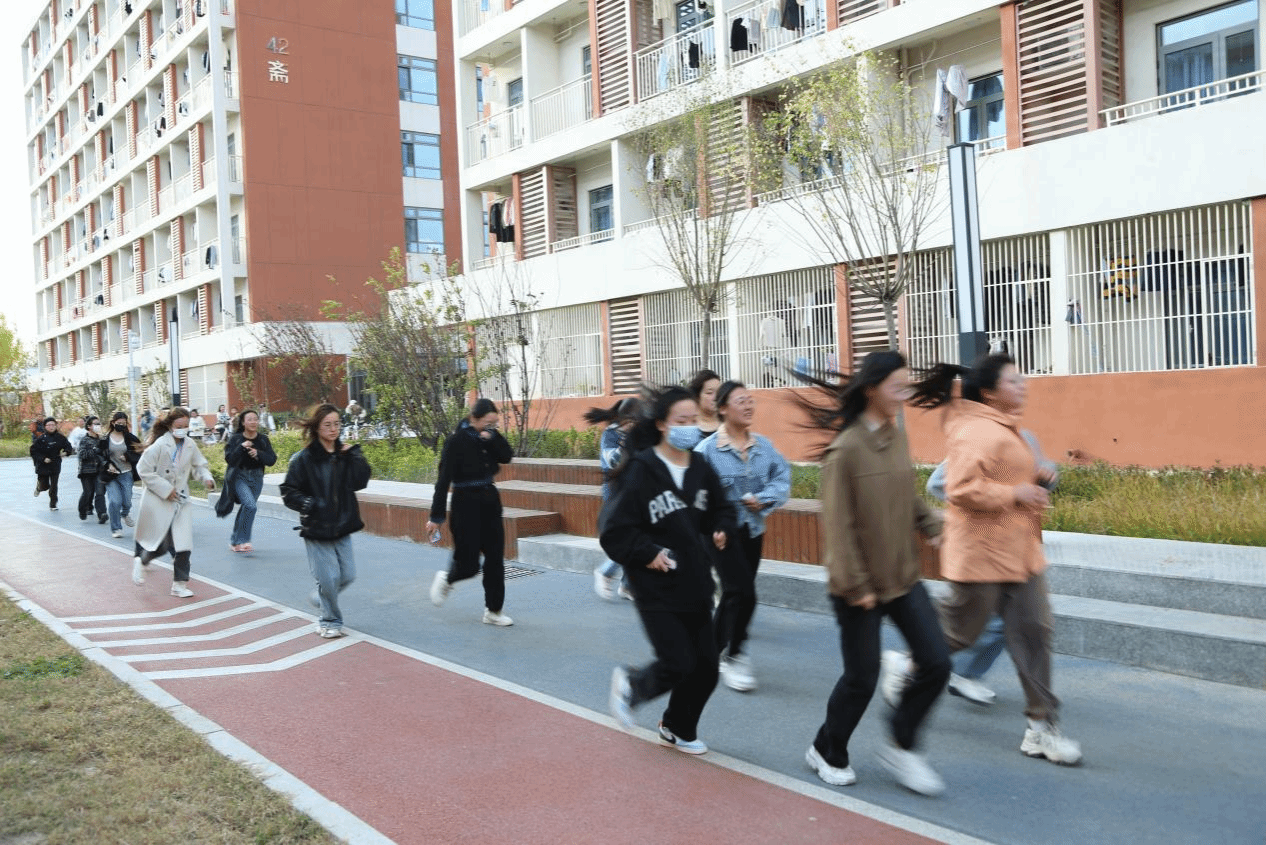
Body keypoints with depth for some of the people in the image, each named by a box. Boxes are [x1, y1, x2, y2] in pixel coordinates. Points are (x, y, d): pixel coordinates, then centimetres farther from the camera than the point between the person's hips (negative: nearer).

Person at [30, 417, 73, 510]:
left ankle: (53, 505, 13)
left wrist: (66, 452, -11)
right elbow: (34, 451, -7)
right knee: (45, 486, 4)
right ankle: (38, 487, 41)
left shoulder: (60, 438, -1)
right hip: (43, 467, -2)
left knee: (54, 486, 1)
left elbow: (68, 447, 10)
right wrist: (43, 459, -18)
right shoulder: (41, 439, -9)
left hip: (56, 466, 2)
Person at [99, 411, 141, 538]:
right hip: (111, 475, -1)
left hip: (126, 475, 1)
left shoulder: (130, 438, 2)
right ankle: (116, 529, 2)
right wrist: (108, 465, -10)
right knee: (115, 501, -12)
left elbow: (138, 454, 5)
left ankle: (125, 514, 38)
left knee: (127, 502, 0)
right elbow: (99, 456, 6)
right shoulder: (105, 439, 1)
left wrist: (127, 457, -12)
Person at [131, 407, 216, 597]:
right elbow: (144, 470, -14)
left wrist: (207, 478, -7)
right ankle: (140, 560, 35)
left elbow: (199, 465, 14)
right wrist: (165, 490, -16)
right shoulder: (159, 445, -16)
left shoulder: (190, 445, 1)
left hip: (180, 500, 5)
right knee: (160, 543, 0)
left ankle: (179, 584, 10)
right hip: (158, 501, -5)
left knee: (183, 545, -2)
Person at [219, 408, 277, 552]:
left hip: (256, 478, 4)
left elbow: (272, 459, -4)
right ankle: (243, 541, -18)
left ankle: (235, 541, 29)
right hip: (239, 477, -4)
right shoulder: (235, 439, -4)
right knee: (250, 505, -23)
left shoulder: (263, 439, 3)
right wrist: (242, 447, -25)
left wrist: (258, 454, -20)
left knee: (245, 508, 12)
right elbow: (229, 459, -15)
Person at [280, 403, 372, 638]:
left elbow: (360, 482, -7)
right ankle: (330, 621, 17)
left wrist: (355, 454, -12)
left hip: (342, 526, 4)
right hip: (316, 528, -4)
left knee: (348, 574, 7)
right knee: (329, 577, -4)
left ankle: (321, 596, 36)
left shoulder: (345, 454, 5)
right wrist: (308, 504, -19)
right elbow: (288, 491, -6)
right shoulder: (304, 458, -8)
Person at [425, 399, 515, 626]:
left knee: (495, 558, 6)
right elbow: (444, 479, -15)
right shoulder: (457, 441, -15)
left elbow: (507, 456, -7)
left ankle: (493, 611, 17)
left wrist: (492, 435, -18)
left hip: (489, 501, 6)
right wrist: (436, 516, -15)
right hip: (466, 503, -6)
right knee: (468, 564, -2)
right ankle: (446, 579, 32)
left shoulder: (490, 438, 3)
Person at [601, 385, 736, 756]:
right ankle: (630, 683, 24)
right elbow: (615, 530, -13)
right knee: (678, 664, -8)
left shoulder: (701, 468, 3)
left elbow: (721, 509, 19)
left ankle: (678, 729, 32)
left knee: (705, 666, 7)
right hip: (657, 589, -6)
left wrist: (721, 530, 0)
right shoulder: (641, 471, -15)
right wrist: (647, 554, -20)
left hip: (696, 585, 6)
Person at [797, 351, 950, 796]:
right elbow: (838, 524, -18)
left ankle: (900, 746, 24)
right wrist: (855, 585, -17)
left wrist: (933, 525, 0)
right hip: (861, 586, -7)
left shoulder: (897, 433, 4)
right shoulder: (846, 448, -19)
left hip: (904, 576, 7)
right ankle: (826, 752, 30)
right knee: (861, 678, 5)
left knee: (936, 663, 3)